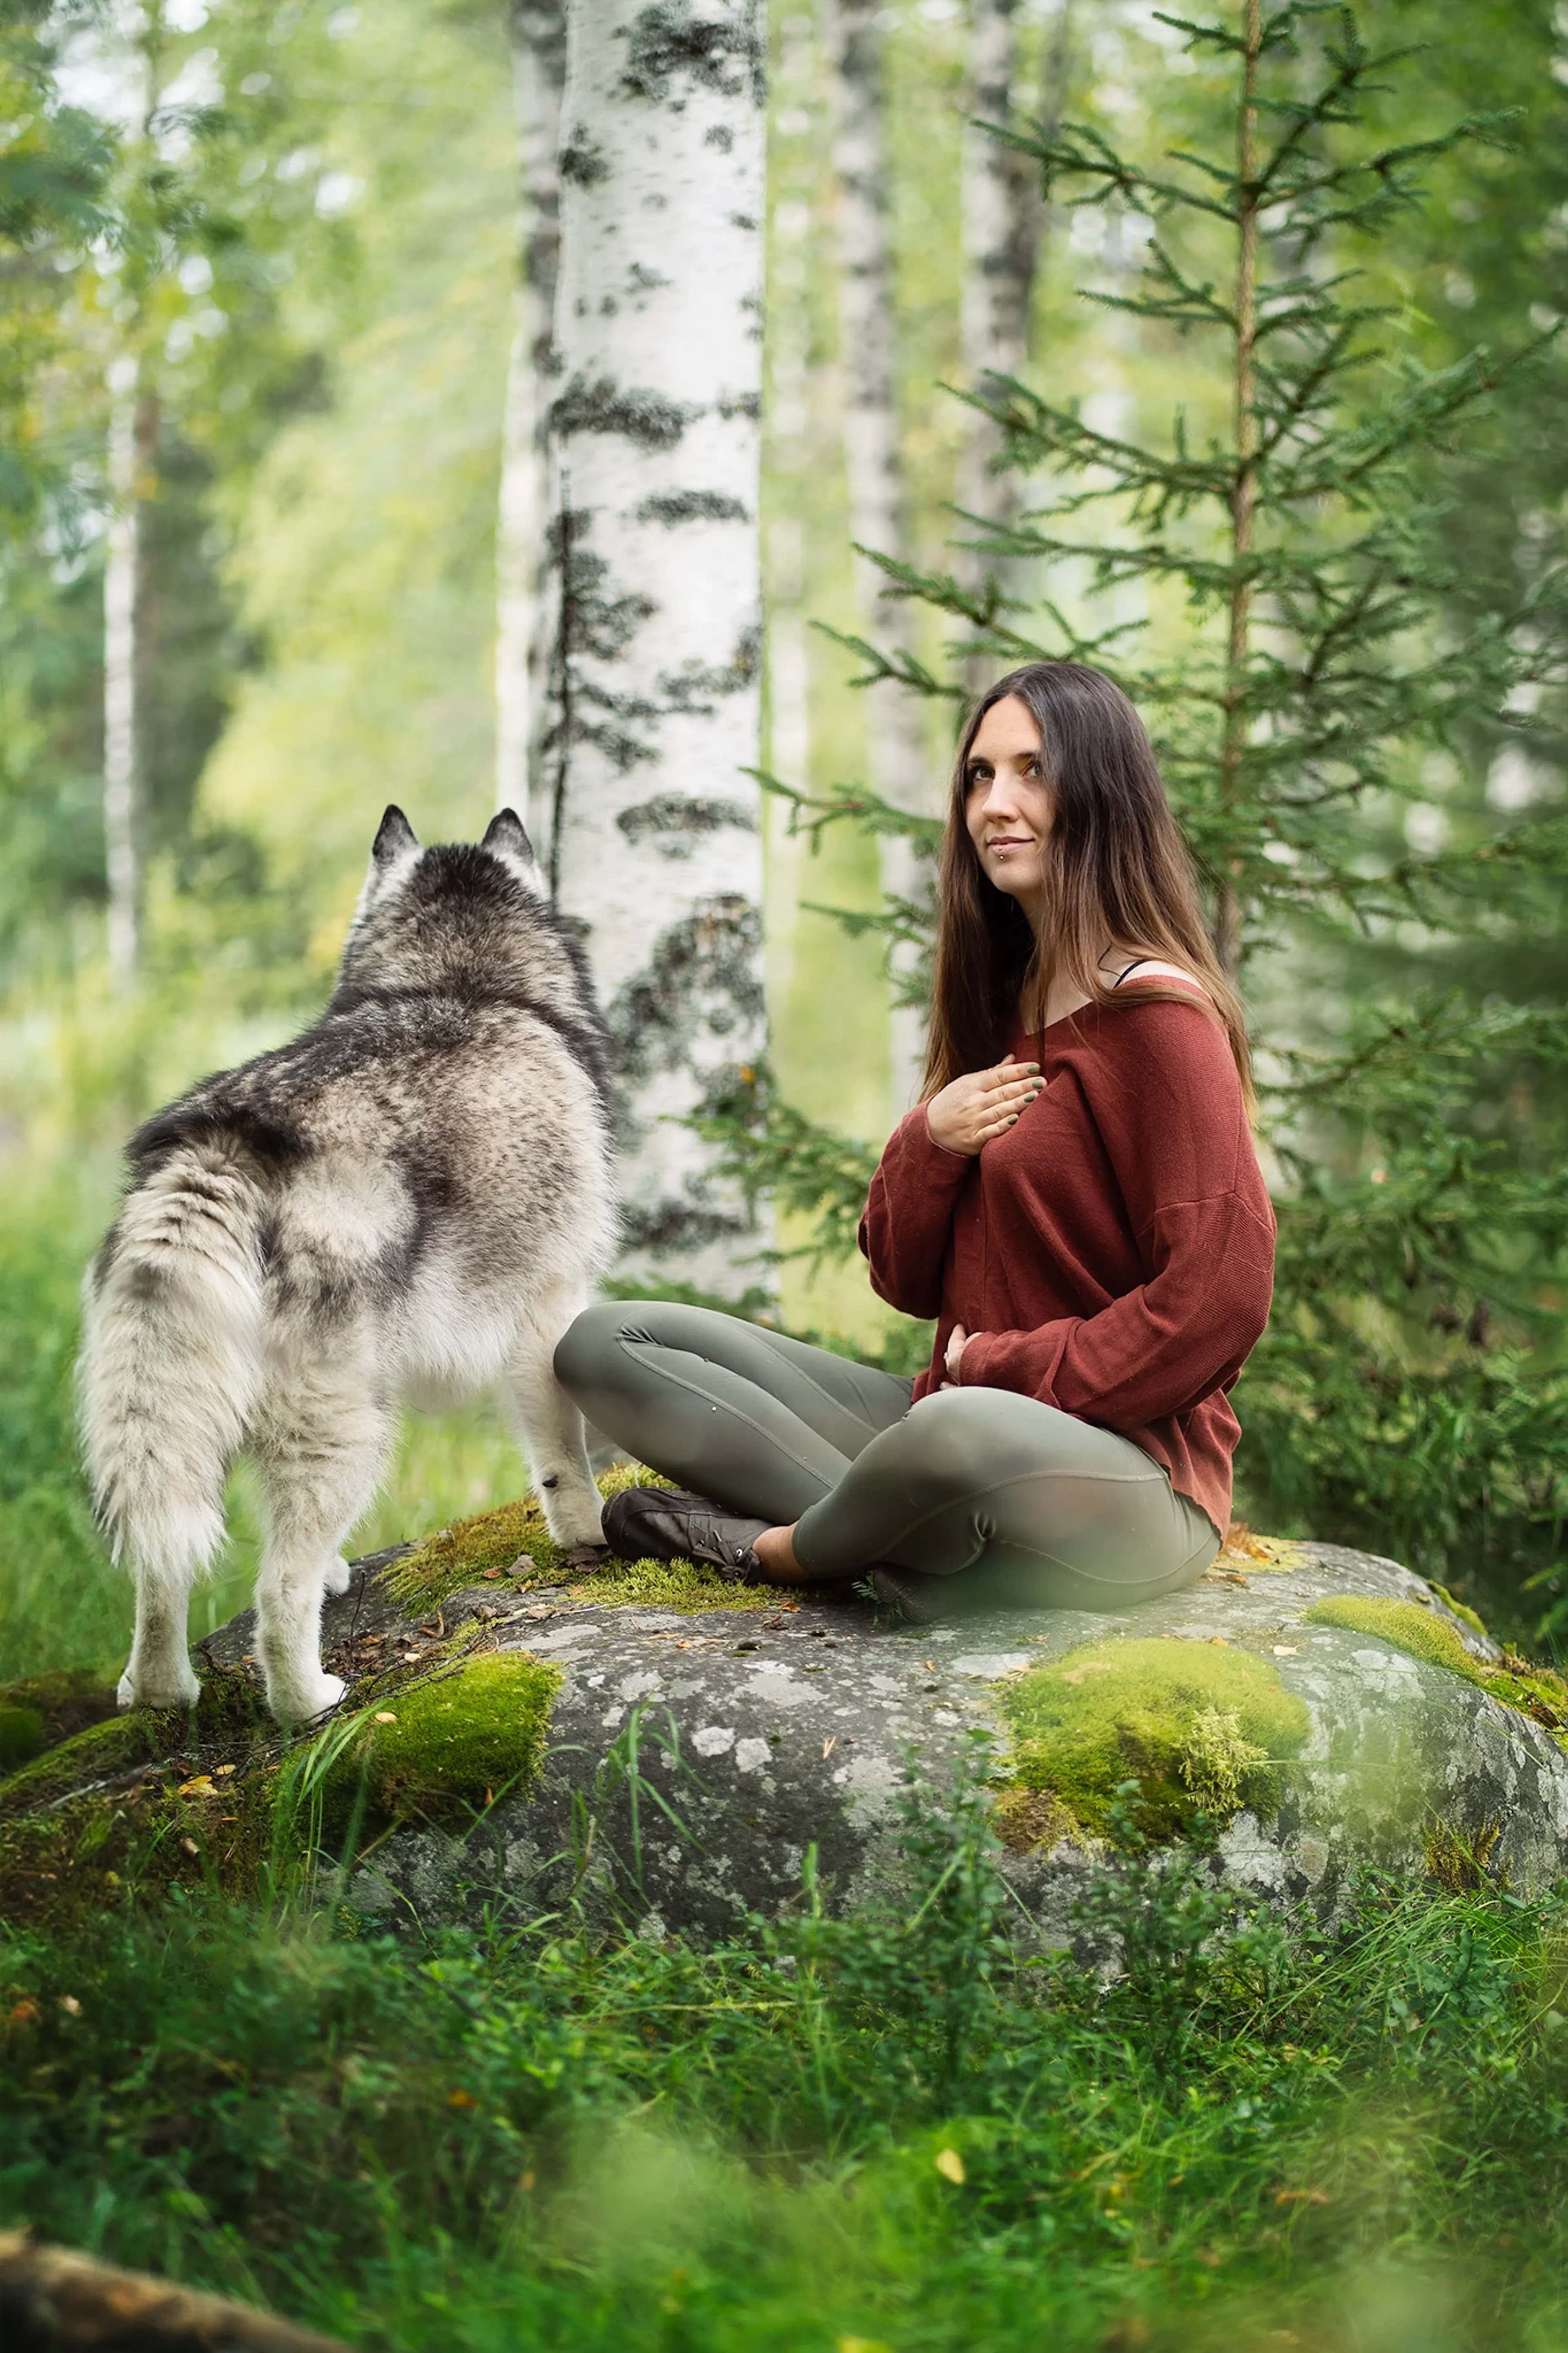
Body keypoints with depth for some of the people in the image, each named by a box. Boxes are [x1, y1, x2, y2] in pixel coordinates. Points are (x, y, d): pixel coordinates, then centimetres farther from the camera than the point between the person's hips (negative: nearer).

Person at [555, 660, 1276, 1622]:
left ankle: (775, 1547, -11)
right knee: (607, 1343, 3)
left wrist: (1005, 1366, -10)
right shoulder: (998, 1005, 16)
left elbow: (1218, 1303, -17)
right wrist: (928, 1140, -4)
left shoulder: (1159, 1017, -10)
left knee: (960, 1433, -44)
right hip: (963, 1415, 8)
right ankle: (895, 1534, -14)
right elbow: (910, 1282, 15)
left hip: (1130, 1465, -8)